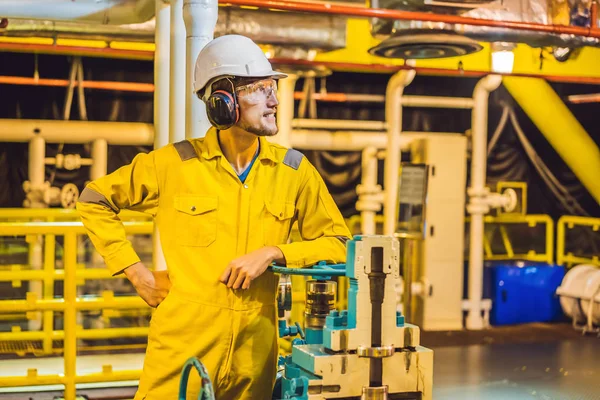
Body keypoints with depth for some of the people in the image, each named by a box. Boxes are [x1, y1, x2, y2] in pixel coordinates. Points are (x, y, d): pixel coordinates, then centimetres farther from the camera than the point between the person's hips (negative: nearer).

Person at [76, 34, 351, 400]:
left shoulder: (294, 171, 2)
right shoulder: (175, 163, -4)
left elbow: (337, 244, 6)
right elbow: (94, 199, 6)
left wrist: (274, 253, -10)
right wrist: (136, 271, -1)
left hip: (255, 350, 3)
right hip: (184, 340, -2)